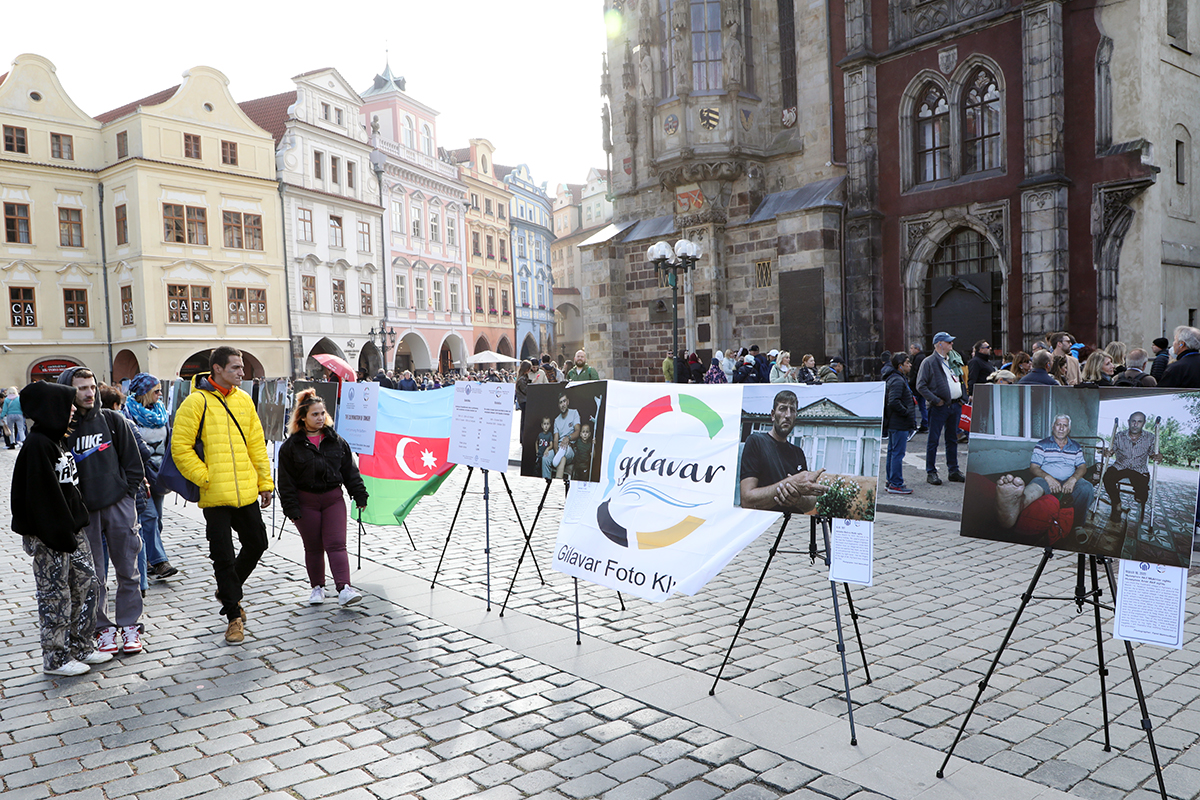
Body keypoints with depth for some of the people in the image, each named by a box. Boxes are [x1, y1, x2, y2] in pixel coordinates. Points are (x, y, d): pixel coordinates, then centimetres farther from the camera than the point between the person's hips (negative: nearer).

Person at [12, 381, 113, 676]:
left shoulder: (57, 439, 12)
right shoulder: (37, 446, -18)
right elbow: (42, 496, -21)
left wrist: (77, 524, 15)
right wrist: (61, 536, -19)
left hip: (71, 528, 9)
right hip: (48, 538, -9)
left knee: (87, 584, 13)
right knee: (56, 597, 2)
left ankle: (82, 647, 24)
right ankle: (55, 659, 15)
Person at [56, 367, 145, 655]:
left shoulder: (112, 420, 2)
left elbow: (132, 459, 7)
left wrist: (128, 491, 2)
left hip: (119, 505, 1)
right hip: (83, 512, -1)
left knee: (127, 570, 6)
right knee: (93, 575, 6)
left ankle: (129, 624, 17)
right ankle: (102, 627, 18)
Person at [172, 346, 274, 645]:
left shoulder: (243, 400, 9)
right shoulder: (196, 402, -8)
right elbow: (180, 447, -8)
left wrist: (265, 482, 11)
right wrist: (204, 478, -13)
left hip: (247, 492, 5)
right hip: (215, 496, -5)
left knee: (256, 543, 11)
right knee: (223, 556, 2)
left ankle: (228, 591, 36)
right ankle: (234, 616, 15)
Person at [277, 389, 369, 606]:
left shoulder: (336, 441, 6)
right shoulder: (290, 446, -3)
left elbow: (350, 470, 9)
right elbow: (286, 480, -3)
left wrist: (360, 496, 6)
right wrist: (291, 508, -9)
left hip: (334, 499, 1)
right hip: (306, 502, -1)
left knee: (336, 544, -6)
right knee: (313, 548, 8)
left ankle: (344, 589, -12)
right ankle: (317, 587, 24)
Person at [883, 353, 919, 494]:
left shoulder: (897, 378, 16)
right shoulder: (897, 380, -17)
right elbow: (893, 402, -28)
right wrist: (906, 412, -17)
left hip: (893, 423, 11)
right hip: (899, 424, -11)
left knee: (892, 452, 15)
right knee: (898, 453, -7)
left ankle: (891, 482, 22)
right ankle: (896, 484, -4)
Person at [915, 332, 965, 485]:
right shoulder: (929, 362, -6)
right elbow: (921, 385, -11)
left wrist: (962, 397, 14)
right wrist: (935, 400, -16)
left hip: (955, 405, 7)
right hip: (939, 407, -7)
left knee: (952, 439, 13)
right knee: (933, 440, -2)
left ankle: (953, 471, 21)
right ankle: (931, 472, 6)